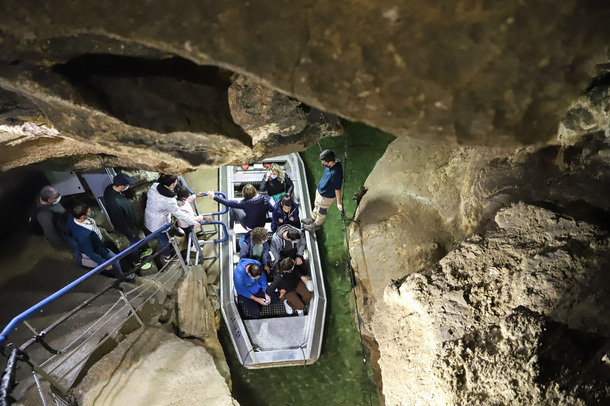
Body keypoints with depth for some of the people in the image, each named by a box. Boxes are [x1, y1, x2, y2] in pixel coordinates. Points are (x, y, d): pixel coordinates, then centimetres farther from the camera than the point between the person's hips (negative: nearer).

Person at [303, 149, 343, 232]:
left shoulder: (336, 173, -42)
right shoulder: (335, 161, -18)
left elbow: (337, 189, -29)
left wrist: (338, 203, -20)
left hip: (327, 196, -8)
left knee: (321, 211, 21)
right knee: (316, 206, 32)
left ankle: (317, 224, 48)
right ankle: (313, 218, 59)